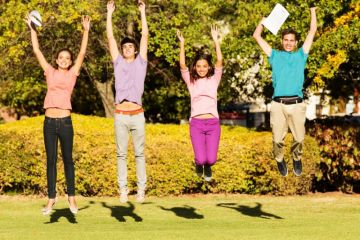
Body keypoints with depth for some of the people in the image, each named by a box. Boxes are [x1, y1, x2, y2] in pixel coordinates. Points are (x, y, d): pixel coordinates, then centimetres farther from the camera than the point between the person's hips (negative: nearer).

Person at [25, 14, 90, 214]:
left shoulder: (72, 74, 7)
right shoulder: (50, 72, 11)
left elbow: (82, 53, 2)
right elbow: (37, 51, 11)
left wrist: (86, 31, -2)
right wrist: (32, 29, 10)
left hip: (65, 122, -2)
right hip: (49, 122, 2)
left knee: (67, 160, 5)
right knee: (51, 161, 5)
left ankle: (71, 196, 14)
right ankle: (51, 198, 10)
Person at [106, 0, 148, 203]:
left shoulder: (141, 62, 10)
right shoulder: (118, 62, 12)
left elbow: (145, 36, 7)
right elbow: (110, 38, 11)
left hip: (137, 115, -1)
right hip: (121, 115, 1)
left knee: (140, 153, 3)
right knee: (121, 154, 3)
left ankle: (141, 189, 4)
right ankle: (123, 189, 6)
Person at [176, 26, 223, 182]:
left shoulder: (213, 80, 9)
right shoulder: (191, 81, 9)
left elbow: (219, 61, -3)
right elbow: (182, 65, -4)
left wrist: (216, 40, -9)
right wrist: (182, 44, -12)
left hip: (213, 123, 0)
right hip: (196, 123, 0)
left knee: (211, 159, -10)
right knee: (201, 159, -13)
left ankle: (207, 166, 28)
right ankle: (199, 164, 25)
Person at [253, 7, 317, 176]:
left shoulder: (301, 55, 18)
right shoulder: (275, 56, 16)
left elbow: (312, 32, 18)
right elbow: (257, 36, 17)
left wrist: (313, 10, 22)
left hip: (297, 104, 1)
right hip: (278, 104, 0)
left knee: (299, 138, 4)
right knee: (278, 139, 0)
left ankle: (297, 160, 30)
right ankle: (280, 161, 25)